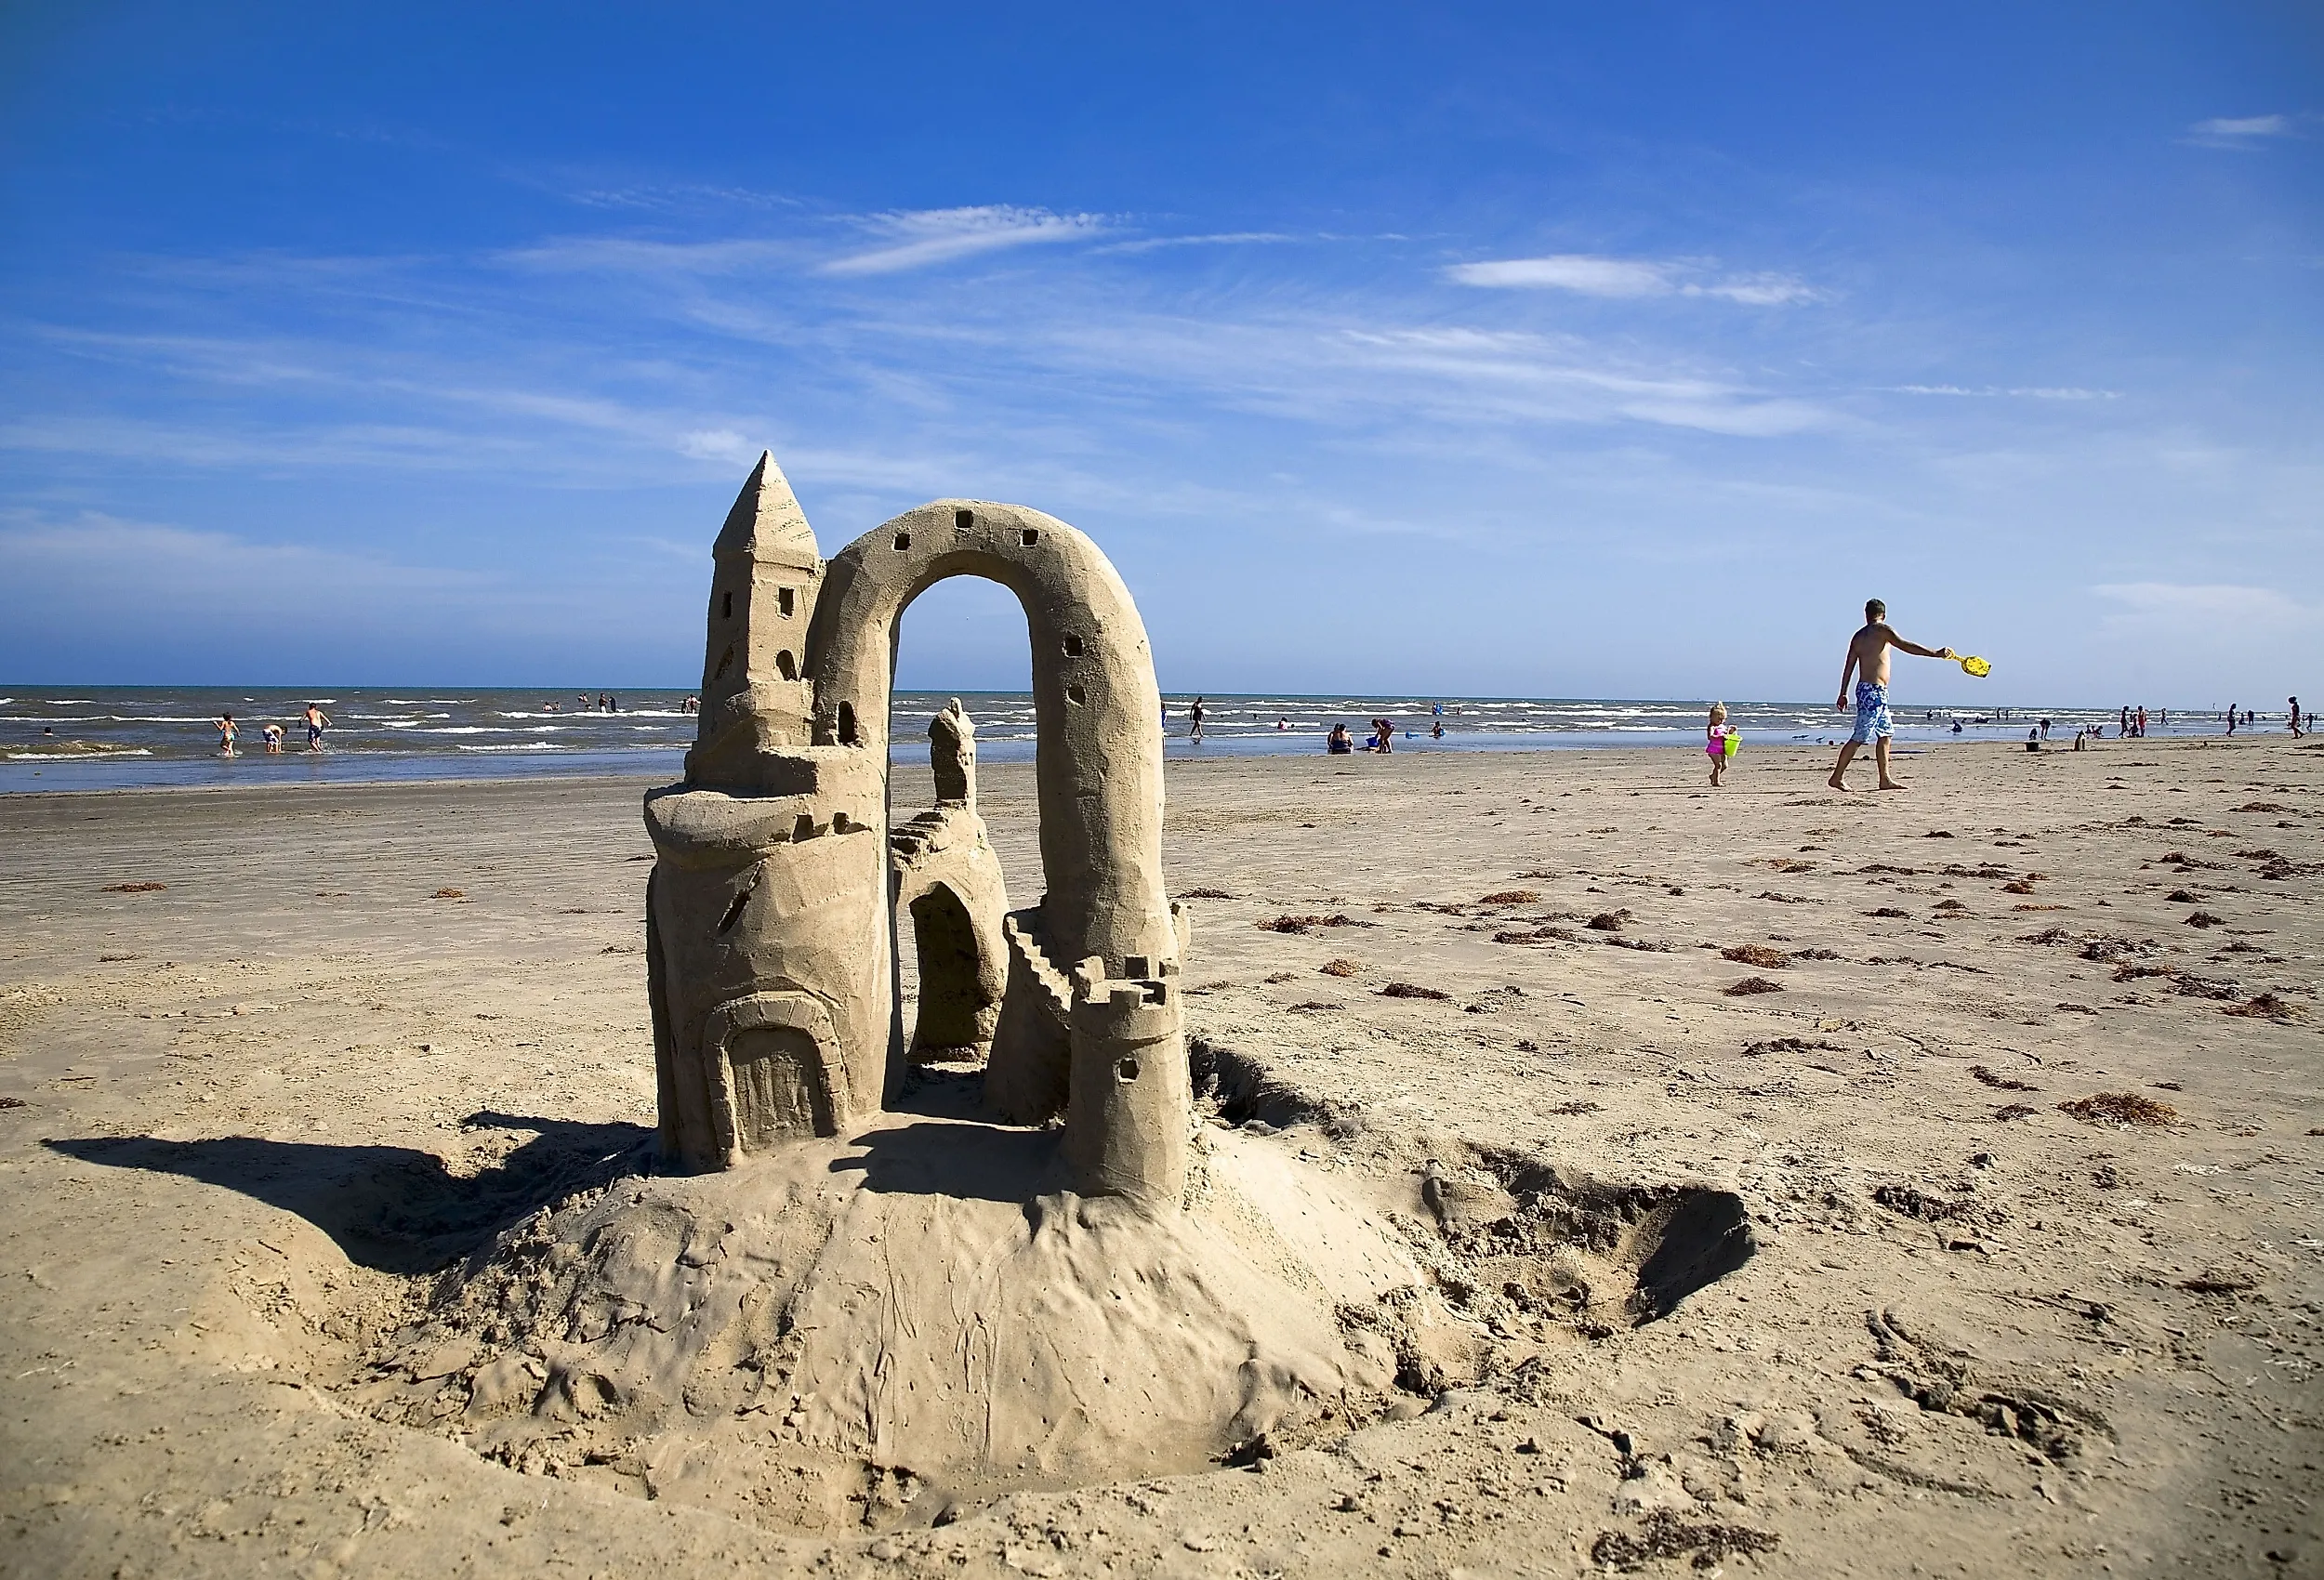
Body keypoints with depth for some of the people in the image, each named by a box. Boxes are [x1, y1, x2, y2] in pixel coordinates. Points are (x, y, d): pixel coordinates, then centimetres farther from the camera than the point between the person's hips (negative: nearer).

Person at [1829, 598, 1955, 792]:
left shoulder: (1858, 636, 14)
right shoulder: (1882, 630, -6)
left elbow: (1849, 666, 15)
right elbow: (1905, 646, -18)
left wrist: (1843, 694, 18)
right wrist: (1935, 653, -18)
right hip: (1873, 692, -9)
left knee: (1885, 734, 13)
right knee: (1859, 737, -7)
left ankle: (1885, 779, 12)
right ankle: (1836, 777, -5)